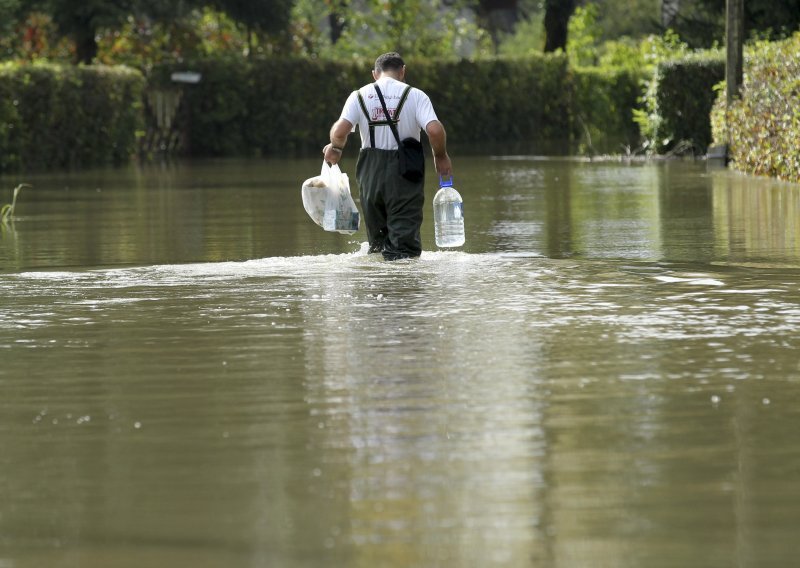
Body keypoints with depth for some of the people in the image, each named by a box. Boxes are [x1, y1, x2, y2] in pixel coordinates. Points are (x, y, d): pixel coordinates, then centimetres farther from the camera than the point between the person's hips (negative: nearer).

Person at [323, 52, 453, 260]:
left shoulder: (359, 95, 4)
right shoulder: (414, 95, -2)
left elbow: (340, 131, -9)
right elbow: (434, 130, -14)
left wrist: (335, 148, 13)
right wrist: (441, 156, 4)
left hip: (371, 171, 3)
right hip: (404, 172, -3)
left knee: (377, 234, 18)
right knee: (404, 235, -3)